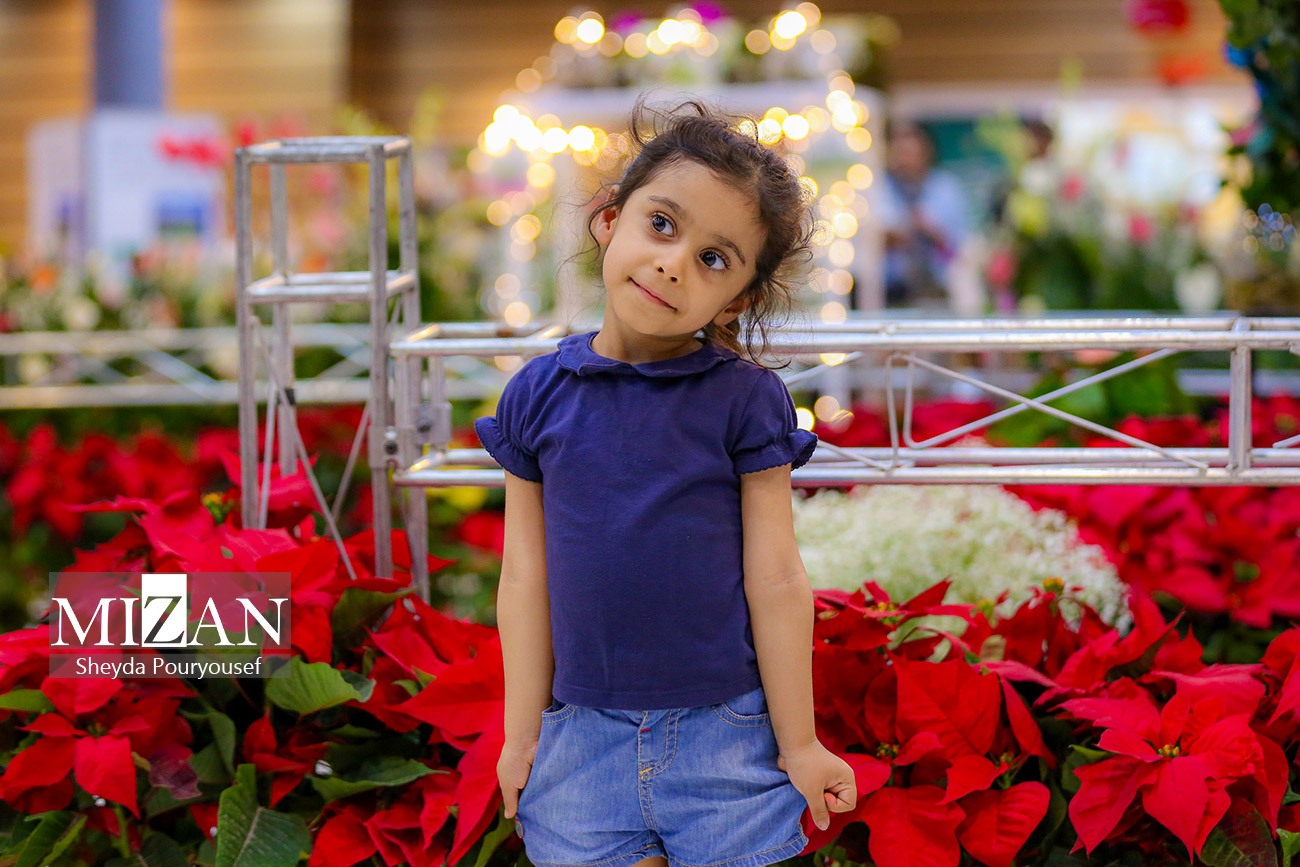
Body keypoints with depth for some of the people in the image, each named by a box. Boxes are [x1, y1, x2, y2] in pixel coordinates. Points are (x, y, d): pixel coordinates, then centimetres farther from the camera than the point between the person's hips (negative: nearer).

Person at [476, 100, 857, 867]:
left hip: (722, 734, -1)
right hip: (584, 736, 2)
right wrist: (523, 732, 7)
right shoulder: (539, 397, 0)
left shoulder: (746, 400, -6)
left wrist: (799, 745, 0)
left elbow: (776, 581, -4)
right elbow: (526, 576, 4)